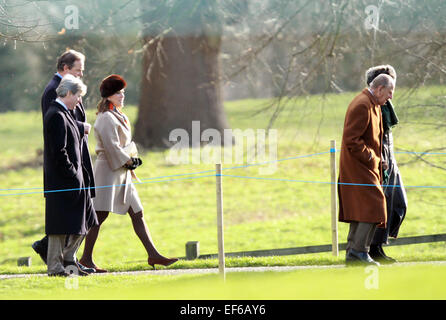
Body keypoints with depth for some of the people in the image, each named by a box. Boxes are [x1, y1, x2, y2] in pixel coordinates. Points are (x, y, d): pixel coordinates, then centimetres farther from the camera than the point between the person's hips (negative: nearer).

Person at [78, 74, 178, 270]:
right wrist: (129, 161, -9)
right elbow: (112, 148, -18)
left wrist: (131, 161, 7)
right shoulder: (106, 118, -11)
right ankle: (86, 258, -6)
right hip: (109, 171, -10)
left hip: (123, 174, 10)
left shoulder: (118, 117, 18)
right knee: (100, 215, -9)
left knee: (137, 214, 7)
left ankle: (153, 254, 7)